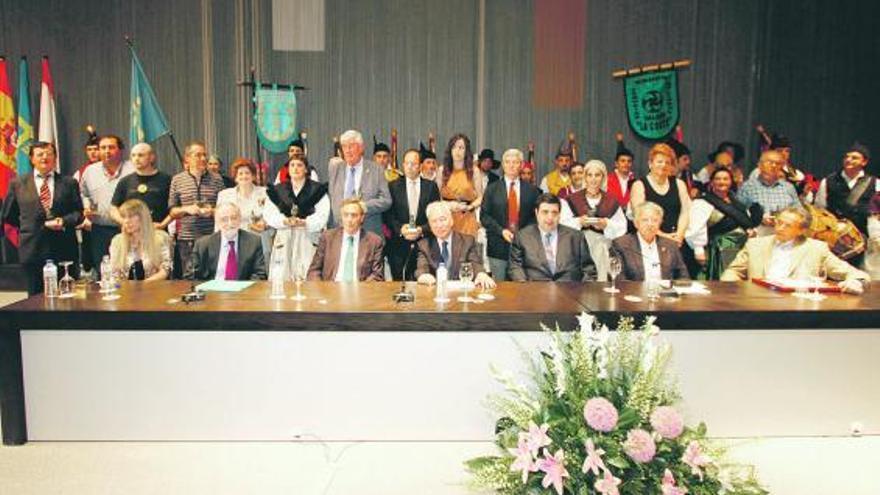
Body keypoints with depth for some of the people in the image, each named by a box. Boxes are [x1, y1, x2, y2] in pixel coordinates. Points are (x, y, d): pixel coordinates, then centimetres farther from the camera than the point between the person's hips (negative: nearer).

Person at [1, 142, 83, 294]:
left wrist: (64, 221, -13)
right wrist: (29, 227, 6)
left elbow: (79, 212, 4)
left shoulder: (69, 183, 7)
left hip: (64, 249, 0)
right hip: (33, 249, 0)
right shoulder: (17, 183, 8)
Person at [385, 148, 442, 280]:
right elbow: (389, 214, 4)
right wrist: (400, 229, -13)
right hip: (399, 245, 0)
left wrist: (422, 230, -11)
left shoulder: (431, 187, 9)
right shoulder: (393, 186, 9)